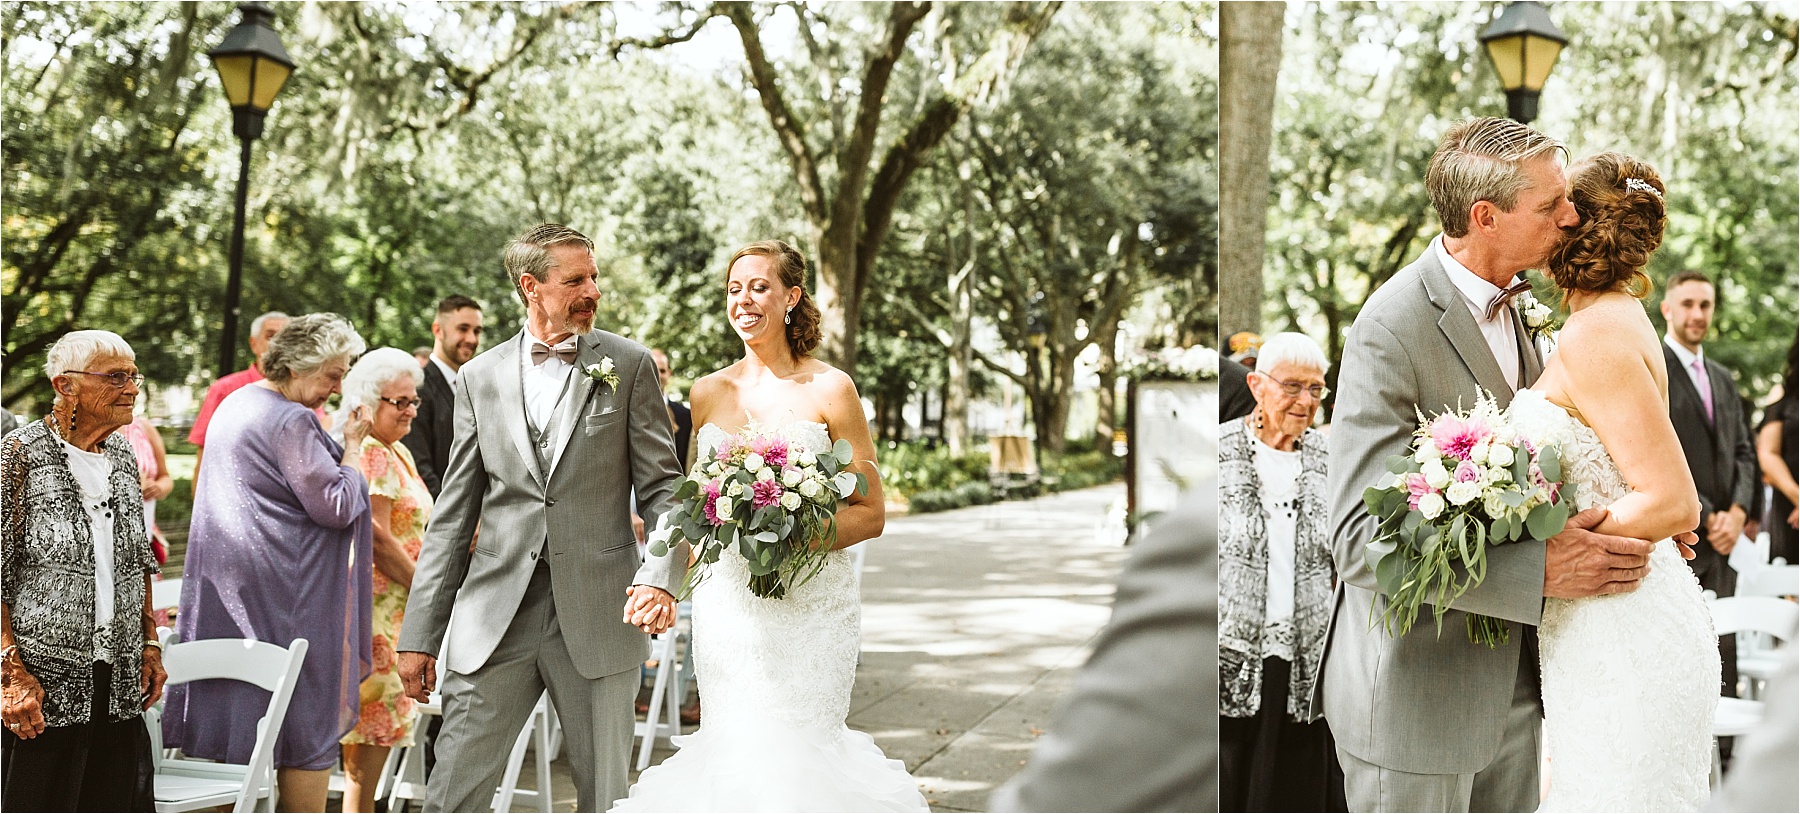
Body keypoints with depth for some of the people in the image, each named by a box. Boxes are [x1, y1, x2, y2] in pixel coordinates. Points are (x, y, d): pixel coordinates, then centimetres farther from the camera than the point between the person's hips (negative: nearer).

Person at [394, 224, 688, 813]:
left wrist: (661, 578, -19)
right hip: (494, 622, 1)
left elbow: (663, 488, 0)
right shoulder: (479, 377, 8)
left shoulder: (629, 366, 3)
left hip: (598, 616, -1)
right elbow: (454, 516, 10)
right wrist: (421, 634, 6)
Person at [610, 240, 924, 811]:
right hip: (726, 599, 4)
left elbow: (870, 513, -3)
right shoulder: (709, 392, 9)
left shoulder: (829, 389, -3)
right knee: (731, 751, 4)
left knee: (796, 752, -5)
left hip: (809, 603, -3)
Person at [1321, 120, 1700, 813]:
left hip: (1510, 681, 8)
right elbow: (1361, 541, -26)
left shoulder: (1503, 303, 8)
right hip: (1415, 698, -8)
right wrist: (1542, 570, -30)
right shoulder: (1392, 325, -21)